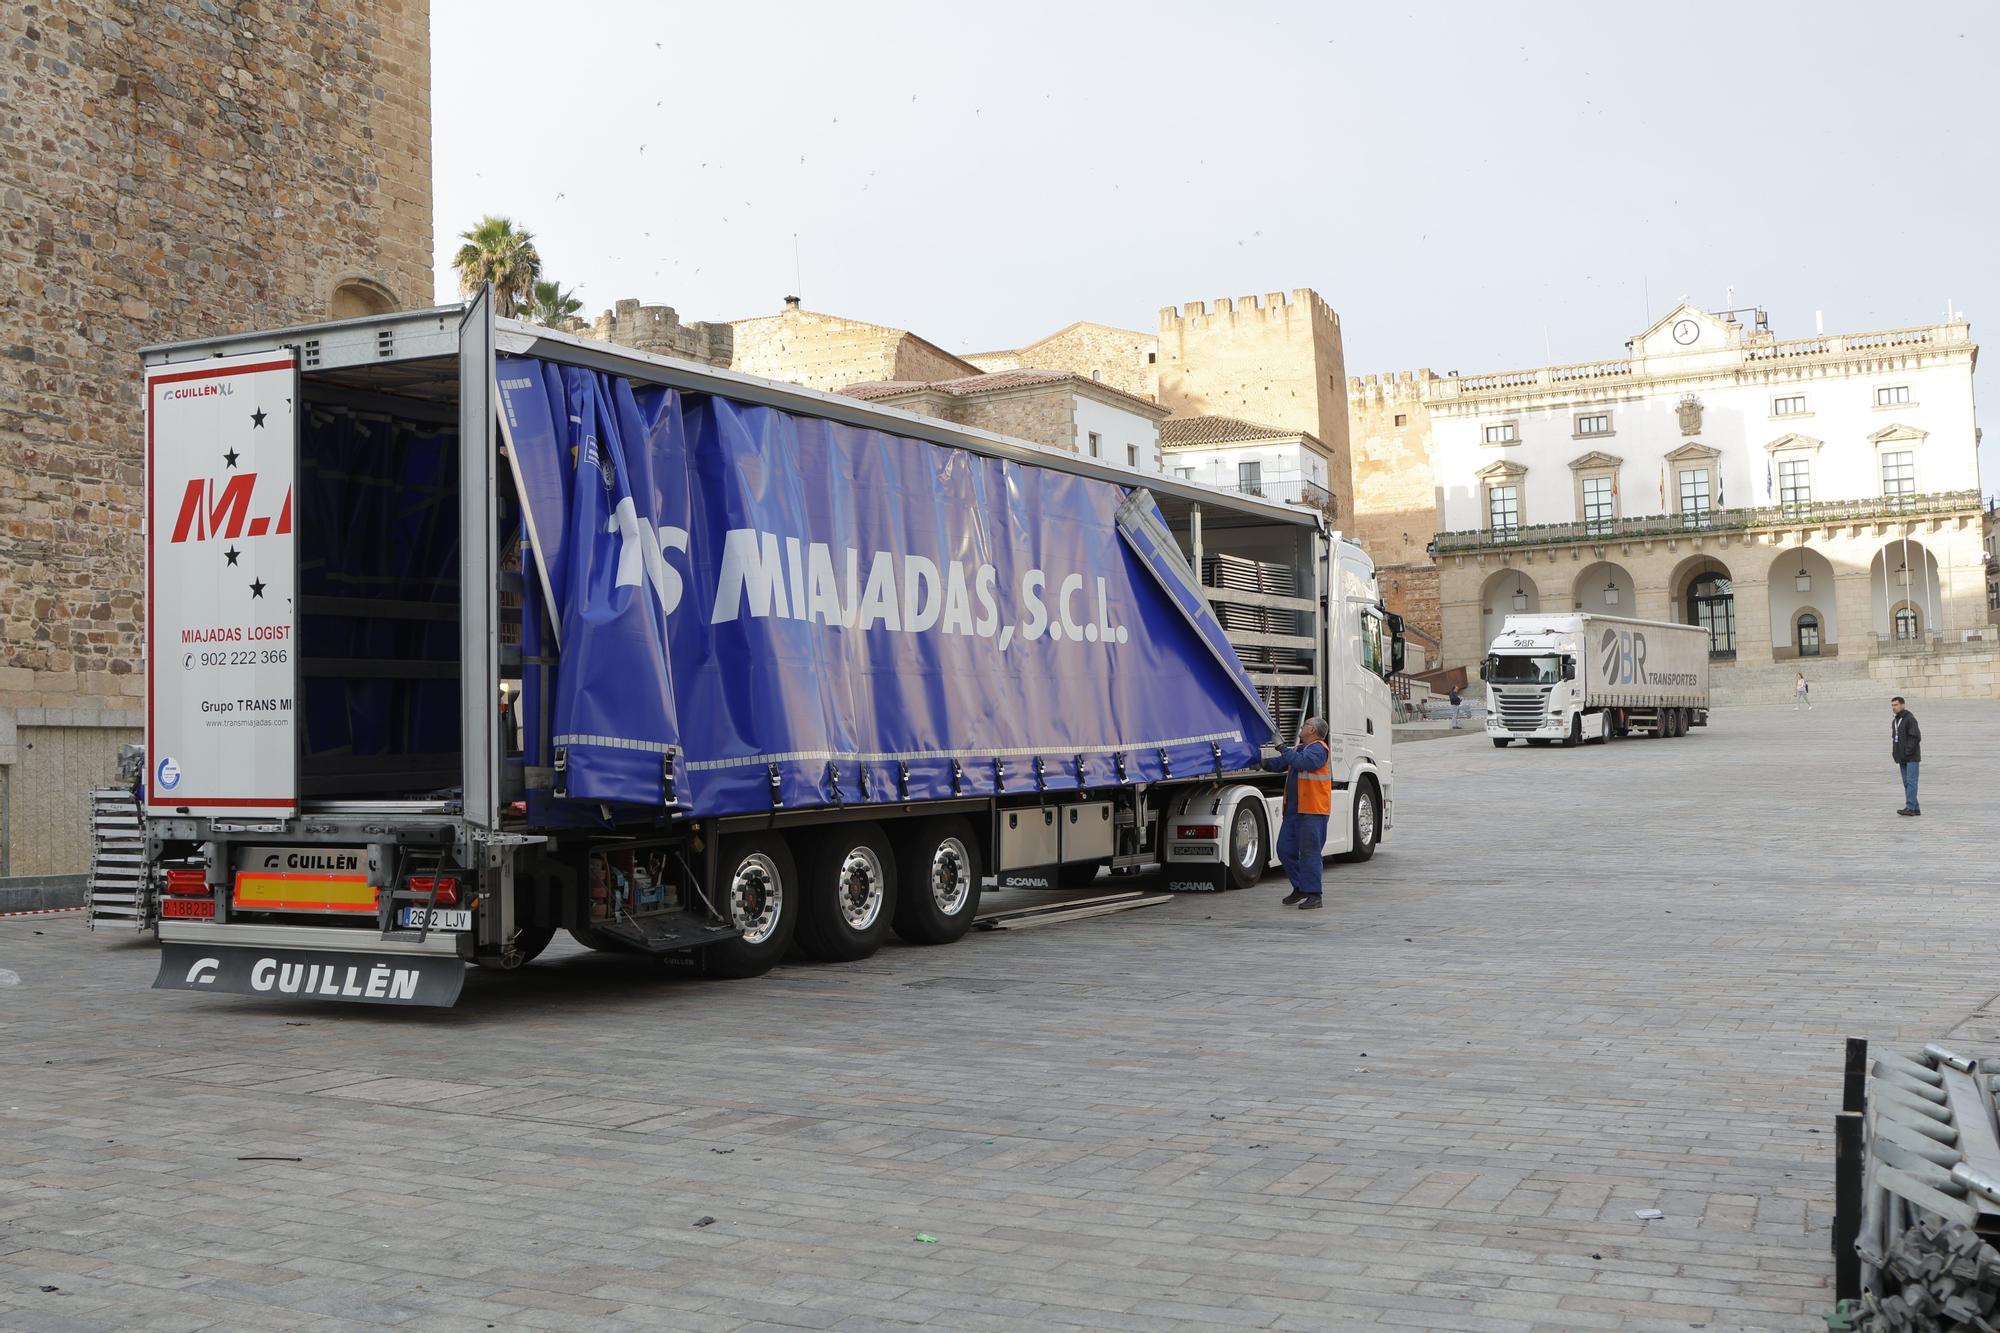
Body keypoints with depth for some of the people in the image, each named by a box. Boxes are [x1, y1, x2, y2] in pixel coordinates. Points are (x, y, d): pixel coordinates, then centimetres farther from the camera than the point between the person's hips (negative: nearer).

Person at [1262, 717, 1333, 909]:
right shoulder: (1298, 749, 21)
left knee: (1310, 852, -7)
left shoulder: (1318, 749, -8)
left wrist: (1282, 749, -17)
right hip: (1294, 810, 9)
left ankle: (1313, 895, -4)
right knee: (1285, 849, 10)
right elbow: (1280, 764, 19)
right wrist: (1263, 762, 1)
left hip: (1312, 810, -9)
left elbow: (1302, 762, -26)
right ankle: (1300, 888, 21)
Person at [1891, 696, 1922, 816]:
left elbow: (1916, 737, -18)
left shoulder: (1910, 718, -12)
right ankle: (1915, 809, 10)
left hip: (1912, 757, -9)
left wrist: (1908, 752, -20)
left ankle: (1910, 807, -18)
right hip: (1902, 758, 9)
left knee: (1911, 781, -13)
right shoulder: (1895, 721, 15)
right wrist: (1895, 753, 8)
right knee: (1906, 783, 7)